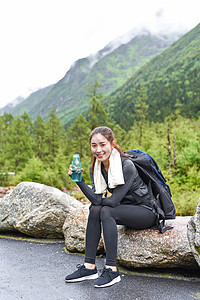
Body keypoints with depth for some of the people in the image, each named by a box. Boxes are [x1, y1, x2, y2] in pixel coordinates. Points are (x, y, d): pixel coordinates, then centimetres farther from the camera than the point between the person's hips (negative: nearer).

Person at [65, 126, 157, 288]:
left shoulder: (127, 166, -24)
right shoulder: (95, 168, -2)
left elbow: (113, 201, -24)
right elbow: (96, 199, -14)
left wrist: (98, 201, -7)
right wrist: (78, 179, -22)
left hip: (147, 211, -7)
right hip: (126, 210, 7)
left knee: (105, 212, -27)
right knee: (95, 210, -18)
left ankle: (112, 269, -22)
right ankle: (89, 267, -13)